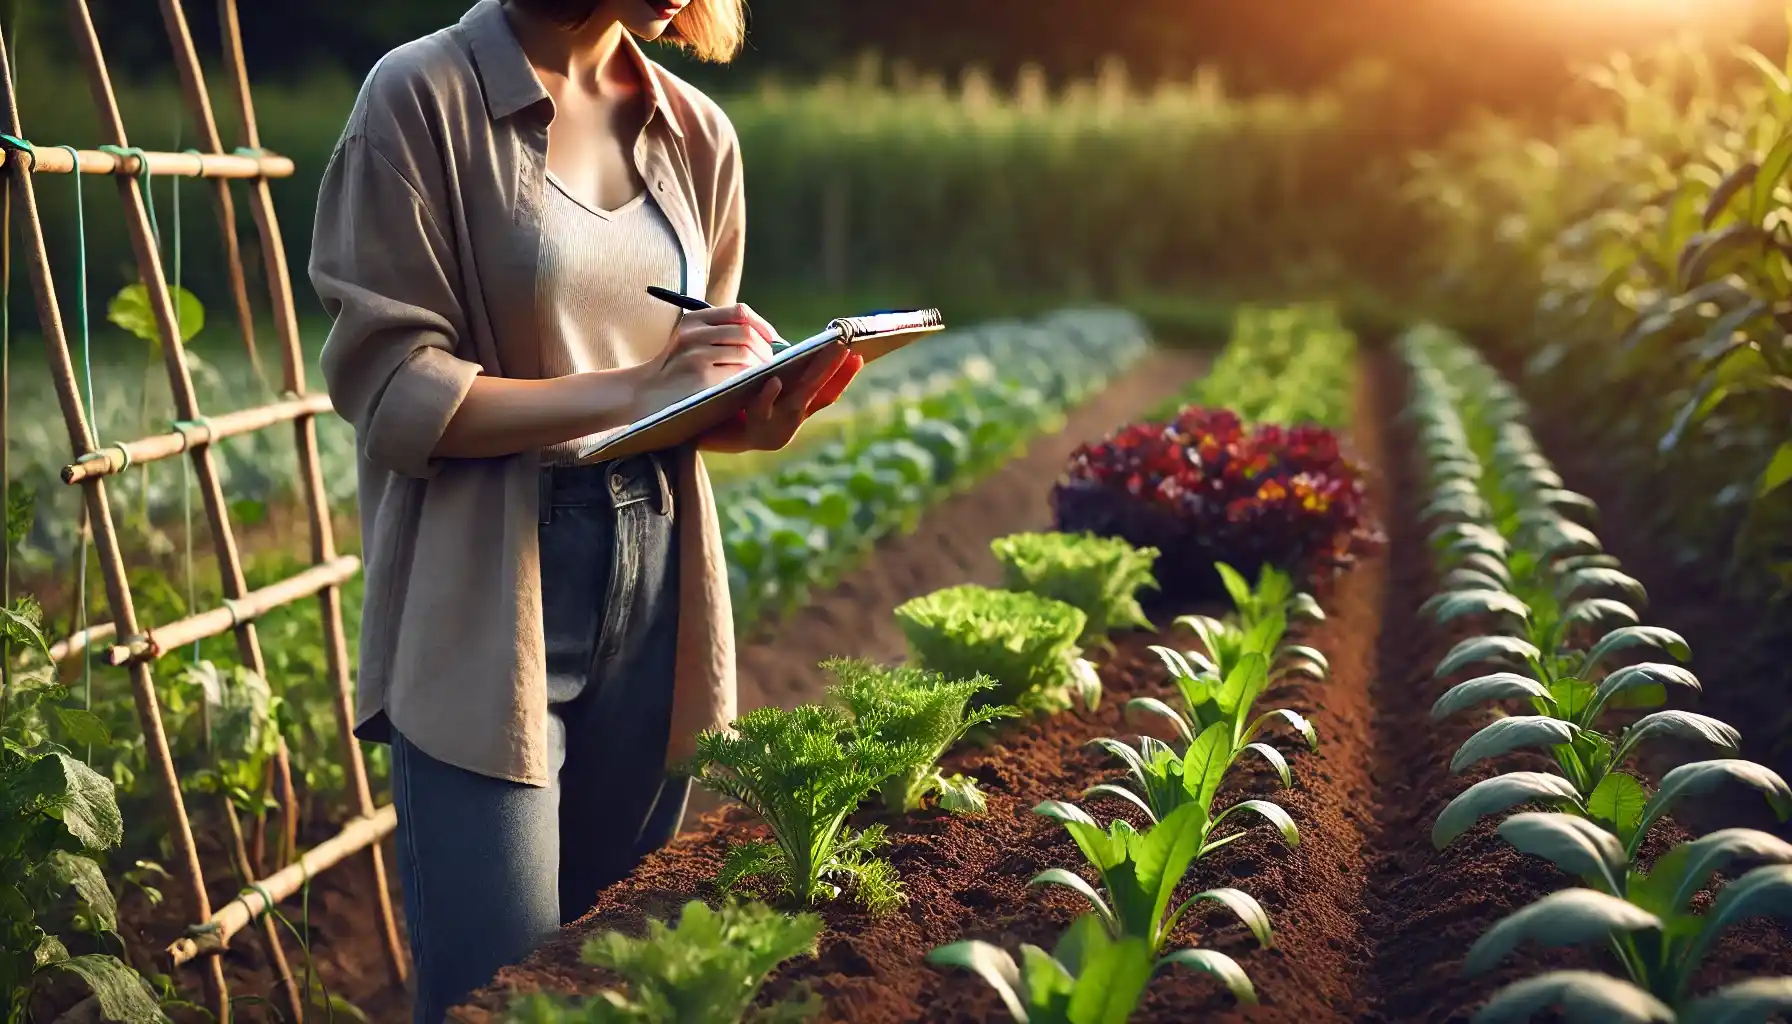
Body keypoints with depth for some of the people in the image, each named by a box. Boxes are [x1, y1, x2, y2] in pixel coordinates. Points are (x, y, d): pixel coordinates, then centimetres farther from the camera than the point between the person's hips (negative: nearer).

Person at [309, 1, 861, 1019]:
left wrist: (761, 415, -6)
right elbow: (390, 390, -11)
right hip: (487, 600, -5)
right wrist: (629, 389, -21)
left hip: (657, 586, 5)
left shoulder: (698, 132, 10)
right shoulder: (426, 96, -6)